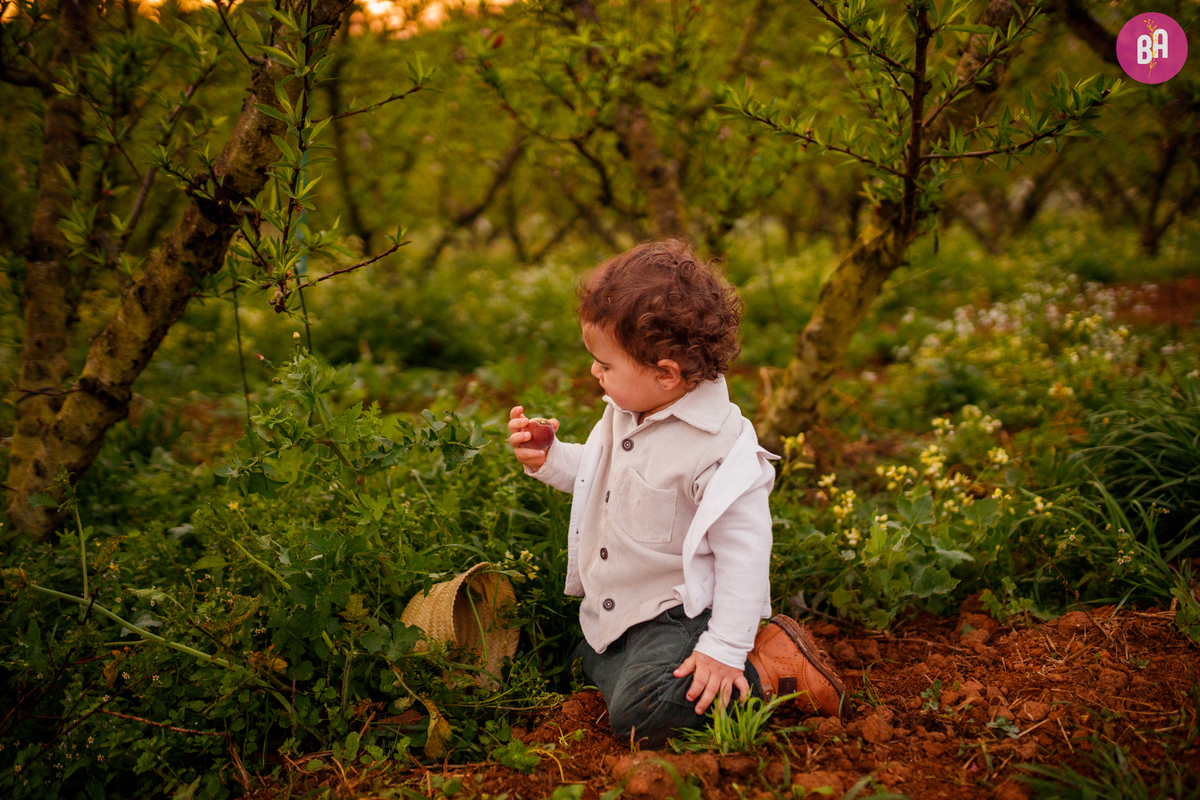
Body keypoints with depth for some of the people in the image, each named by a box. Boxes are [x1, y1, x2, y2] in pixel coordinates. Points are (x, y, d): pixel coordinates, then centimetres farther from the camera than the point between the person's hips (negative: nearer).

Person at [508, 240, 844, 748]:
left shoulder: (720, 449, -28)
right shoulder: (627, 412, -2)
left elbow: (743, 553, -24)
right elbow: (601, 475, 18)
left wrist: (724, 650, -25)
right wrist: (549, 461, 0)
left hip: (677, 611, -9)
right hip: (613, 609, 9)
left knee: (637, 714, -23)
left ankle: (769, 671, -7)